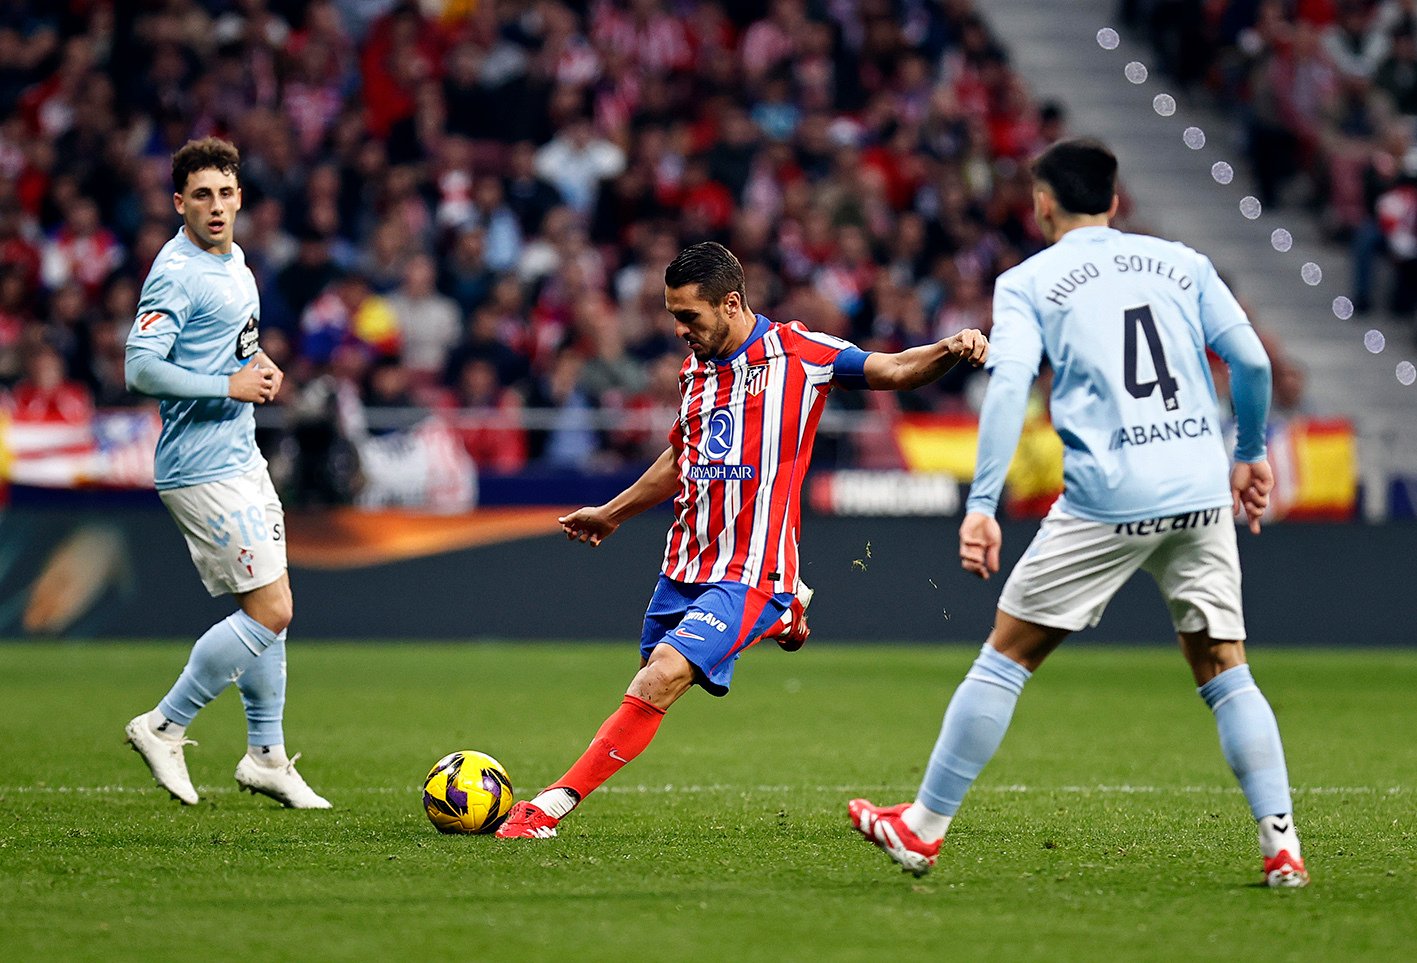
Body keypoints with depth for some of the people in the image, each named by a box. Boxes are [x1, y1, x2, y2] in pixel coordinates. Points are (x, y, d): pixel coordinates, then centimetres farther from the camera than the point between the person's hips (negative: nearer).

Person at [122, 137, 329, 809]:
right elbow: (140, 368, -23)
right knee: (270, 612, -10)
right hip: (203, 470, -10)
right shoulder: (177, 271, -16)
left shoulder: (235, 261, 13)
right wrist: (231, 386, -21)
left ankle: (266, 756, 22)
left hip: (242, 457, 10)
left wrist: (262, 367, 8)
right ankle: (164, 727, 1)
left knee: (270, 607, 12)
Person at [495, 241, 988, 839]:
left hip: (750, 573, -8)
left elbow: (894, 371, -10)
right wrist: (613, 513, 40)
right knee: (653, 683, 12)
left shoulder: (798, 353, -5)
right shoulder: (696, 368, 14)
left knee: (663, 676, -22)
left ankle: (554, 805, -22)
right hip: (686, 565, 8)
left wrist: (949, 351, -31)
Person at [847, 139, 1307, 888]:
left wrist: (982, 504, -13)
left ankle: (923, 827, 12)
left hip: (1107, 500, -3)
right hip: (1201, 493, 3)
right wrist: (1249, 453, 24)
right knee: (1223, 668, 11)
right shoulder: (1181, 263, 15)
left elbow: (1008, 385, -9)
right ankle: (1281, 845, 1)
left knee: (1006, 656, 7)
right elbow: (1252, 361, 8)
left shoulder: (1027, 283, 6)